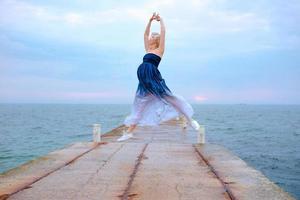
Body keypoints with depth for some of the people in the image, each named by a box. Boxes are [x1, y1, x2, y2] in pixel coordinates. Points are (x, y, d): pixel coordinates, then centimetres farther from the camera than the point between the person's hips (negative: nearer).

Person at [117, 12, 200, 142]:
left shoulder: (160, 50, 4)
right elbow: (145, 34, 26)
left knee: (169, 97, -4)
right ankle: (129, 132, 8)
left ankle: (190, 119, 10)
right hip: (144, 82, 6)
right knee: (139, 105, 6)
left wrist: (161, 20, 13)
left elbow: (163, 32, 1)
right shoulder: (148, 50, 20)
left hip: (154, 80, -6)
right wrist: (150, 20, 24)